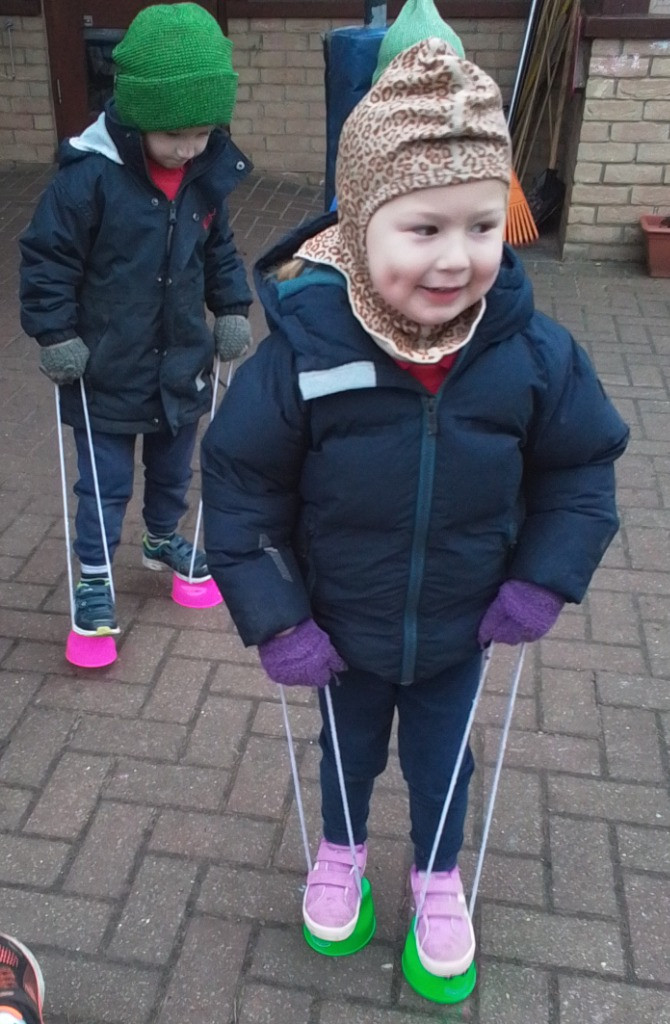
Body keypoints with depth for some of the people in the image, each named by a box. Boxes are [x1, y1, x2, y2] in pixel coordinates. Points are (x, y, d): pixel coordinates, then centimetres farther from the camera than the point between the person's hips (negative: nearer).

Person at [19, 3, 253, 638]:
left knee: (173, 468, 23)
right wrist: (55, 333, -17)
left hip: (182, 362, 5)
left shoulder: (207, 175, -4)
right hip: (108, 370, -5)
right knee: (106, 481, 7)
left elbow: (219, 251, 11)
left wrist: (232, 310, 2)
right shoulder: (91, 176, -21)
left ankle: (163, 539, 48)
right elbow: (46, 256, -14)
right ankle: (93, 576, 25)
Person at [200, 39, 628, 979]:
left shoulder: (533, 352, -23)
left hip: (461, 631, 1)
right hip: (342, 629, 0)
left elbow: (583, 465, -5)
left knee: (439, 759, 25)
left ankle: (438, 876, 54)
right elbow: (240, 485, -17)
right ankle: (340, 850, 59)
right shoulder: (303, 351, -28)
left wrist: (544, 580, -13)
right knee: (349, 750, 27)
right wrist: (276, 621, -17)